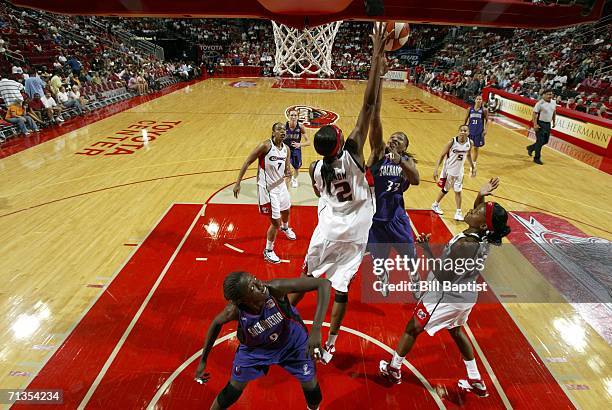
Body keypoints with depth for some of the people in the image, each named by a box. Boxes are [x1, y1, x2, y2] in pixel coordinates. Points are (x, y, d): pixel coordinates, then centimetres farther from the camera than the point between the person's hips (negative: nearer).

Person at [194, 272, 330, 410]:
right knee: (233, 390, 10)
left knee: (311, 387, 10)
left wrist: (316, 330, -48)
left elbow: (324, 283, -42)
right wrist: (203, 360, -1)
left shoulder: (275, 288, -41)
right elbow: (217, 323, -9)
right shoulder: (233, 311, -34)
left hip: (292, 341, 0)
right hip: (254, 348, 0)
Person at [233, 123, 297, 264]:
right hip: (268, 188, -7)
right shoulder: (265, 146, -20)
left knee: (286, 210, 30)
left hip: (280, 185, 7)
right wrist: (238, 183, -18)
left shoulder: (286, 149, 0)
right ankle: (268, 251, 17)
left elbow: (286, 168, 9)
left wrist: (287, 173, -17)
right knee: (276, 222, -4)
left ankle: (285, 228, 66)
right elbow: (247, 162, -16)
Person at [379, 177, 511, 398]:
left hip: (447, 297, -8)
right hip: (466, 295, 8)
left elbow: (442, 275, -28)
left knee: (412, 329, 12)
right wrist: (481, 196, 1)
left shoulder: (464, 245, -34)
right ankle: (476, 382, 43)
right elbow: (475, 217, 14)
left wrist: (426, 248, -27)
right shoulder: (483, 238, -9)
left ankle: (393, 369, 32)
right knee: (456, 331, 31)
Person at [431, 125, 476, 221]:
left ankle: (458, 212, 14)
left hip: (459, 171, 3)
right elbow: (442, 155, -16)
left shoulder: (469, 143, -7)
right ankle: (435, 205, 34)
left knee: (458, 191, 6)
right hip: (448, 170, -3)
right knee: (445, 190, 11)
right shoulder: (452, 142, -20)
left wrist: (473, 167, 14)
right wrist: (436, 169, -23)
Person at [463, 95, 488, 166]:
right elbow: (466, 119, 8)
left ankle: (474, 164, 22)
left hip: (479, 132, -1)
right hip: (470, 130, 1)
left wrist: (485, 129, -7)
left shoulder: (484, 110, -5)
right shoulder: (470, 109, -1)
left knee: (476, 148, 9)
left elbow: (486, 120, 2)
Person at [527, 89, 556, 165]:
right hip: (540, 124, -7)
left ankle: (531, 148, 36)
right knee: (540, 141, -5)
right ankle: (537, 158, 7)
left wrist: (554, 122, 19)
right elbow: (534, 114, -16)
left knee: (545, 141, 13)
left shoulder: (554, 103, 5)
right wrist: (535, 124, -22)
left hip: (548, 124, 7)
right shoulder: (540, 103, -15)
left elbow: (554, 112, 20)